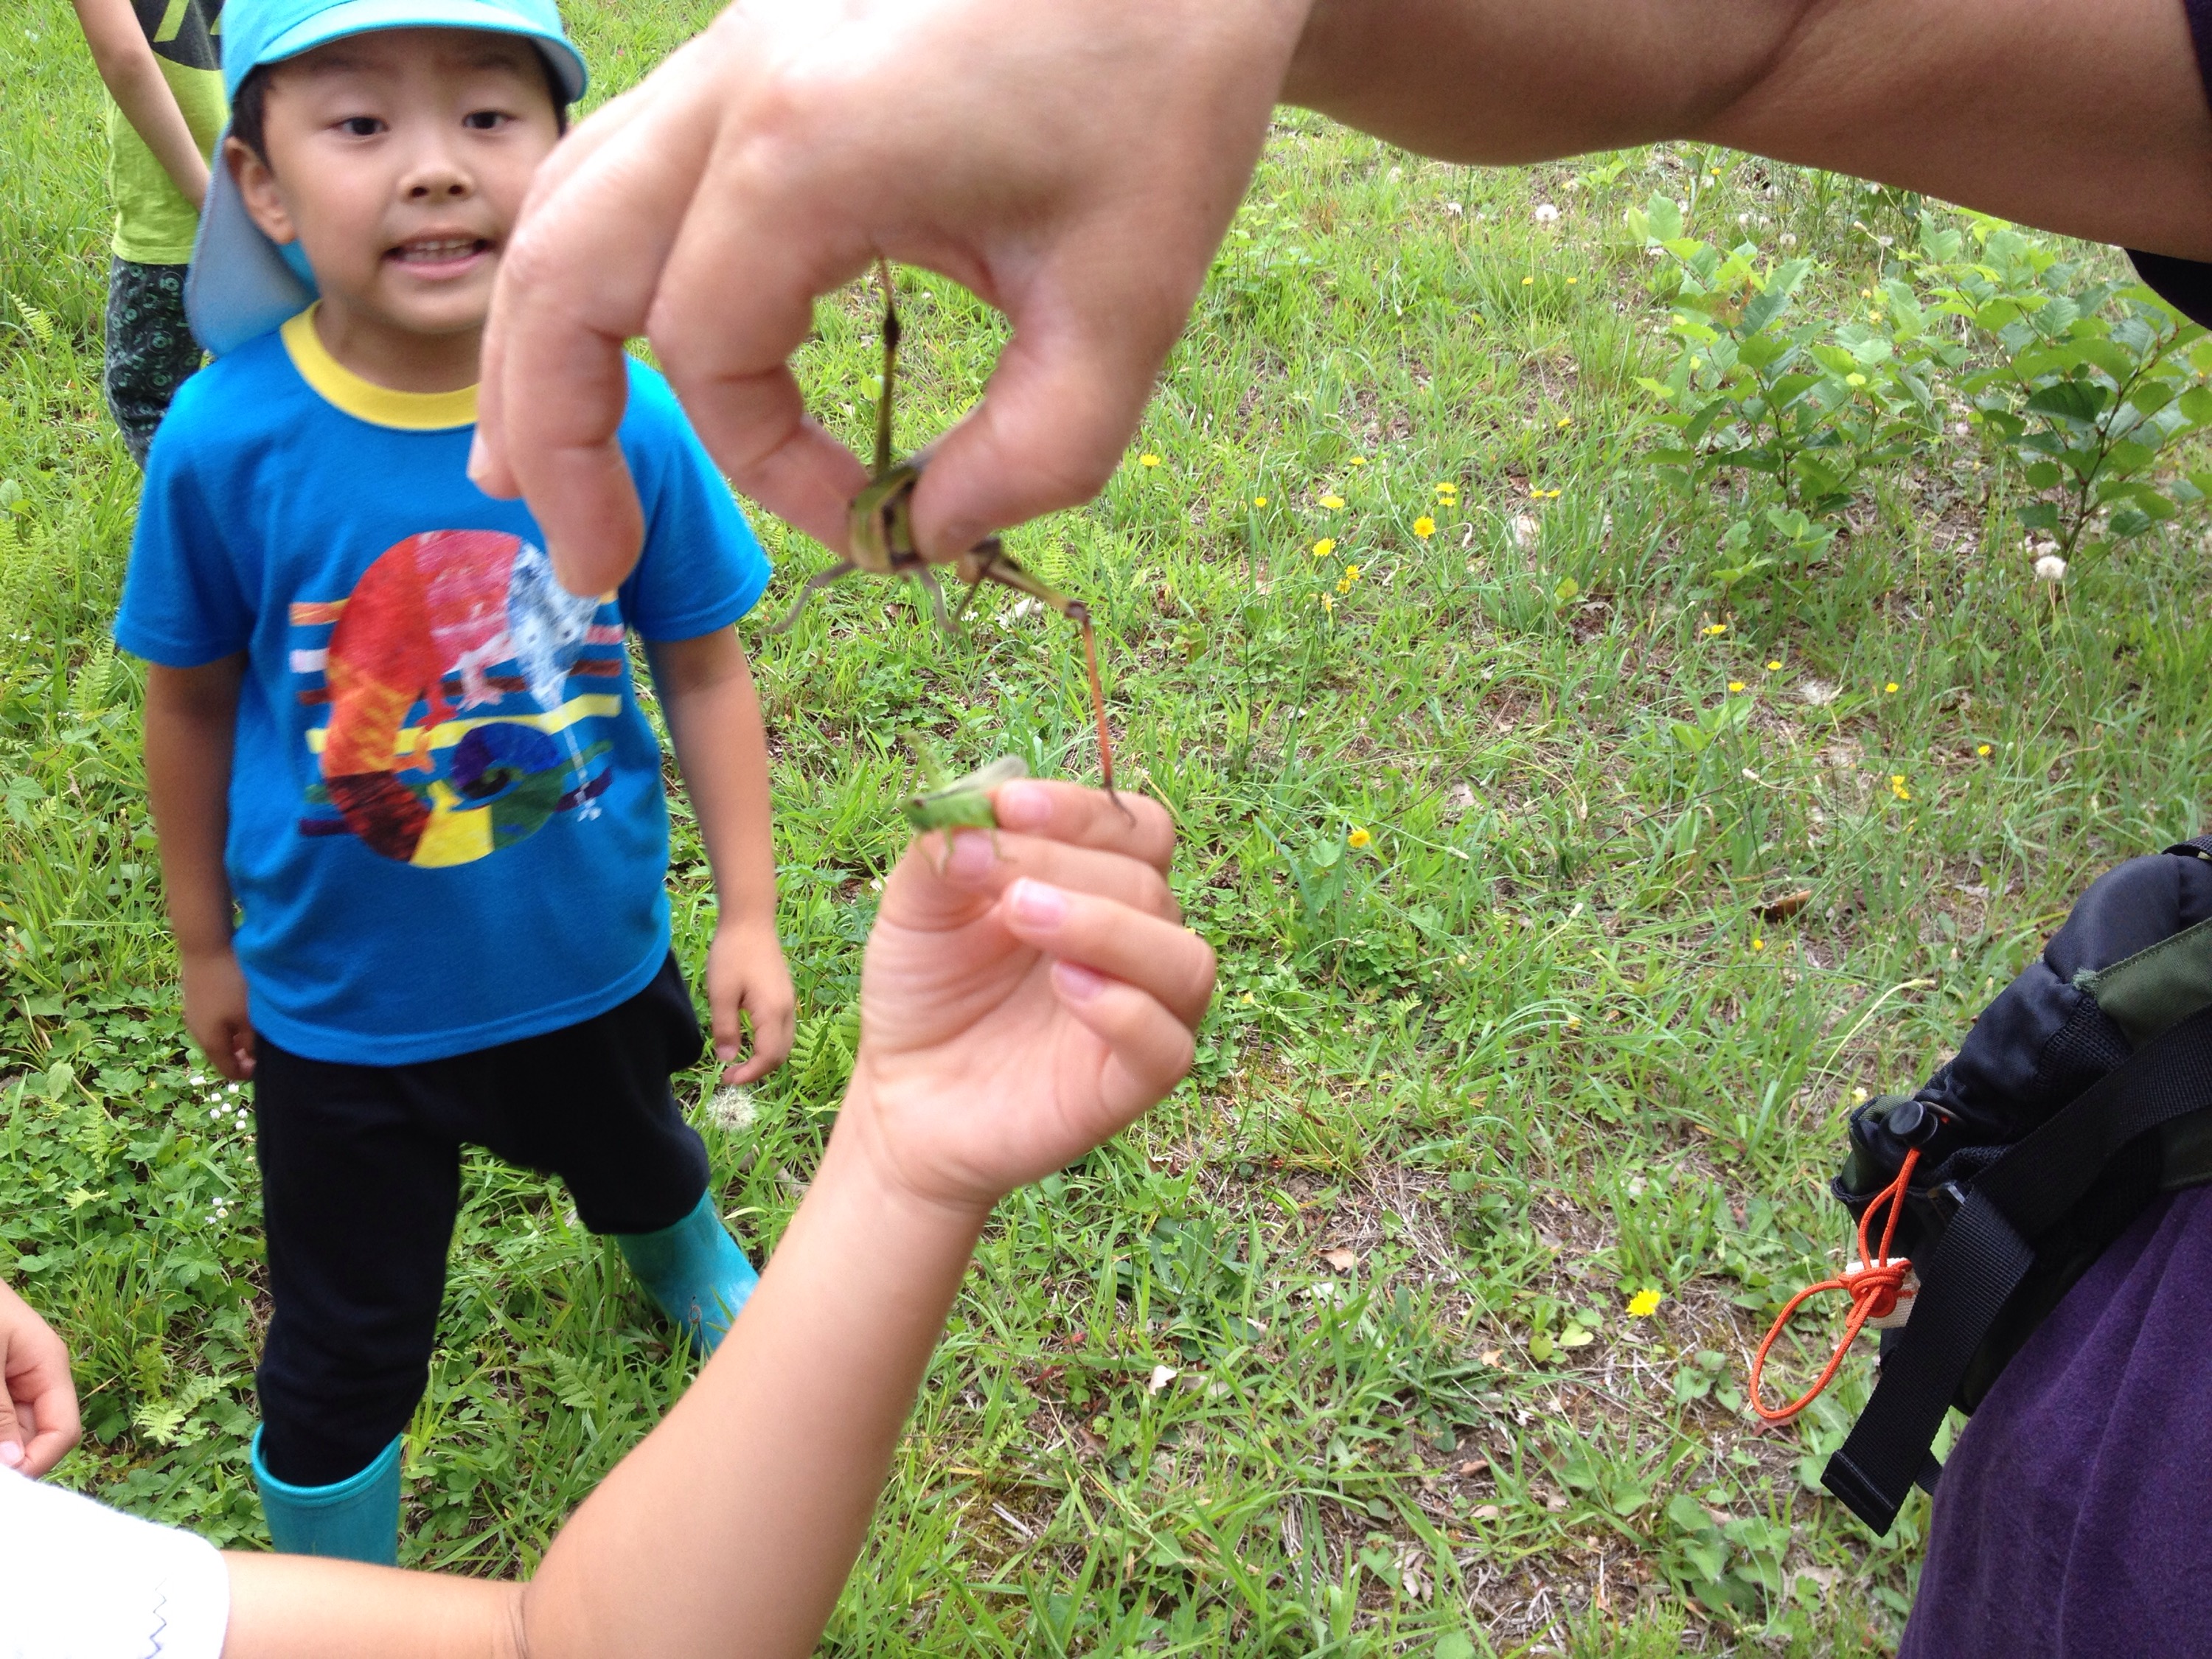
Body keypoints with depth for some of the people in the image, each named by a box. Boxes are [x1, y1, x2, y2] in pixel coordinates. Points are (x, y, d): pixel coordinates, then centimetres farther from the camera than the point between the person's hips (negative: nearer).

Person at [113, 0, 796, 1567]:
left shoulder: (625, 417, -20)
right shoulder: (226, 439, -21)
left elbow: (706, 670, -7)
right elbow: (193, 702, -6)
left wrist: (751, 915, -4)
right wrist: (208, 946, 4)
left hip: (594, 959, 2)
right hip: (339, 999, -1)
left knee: (640, 1168, 33)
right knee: (347, 1344, 16)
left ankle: (696, 1266, 69)